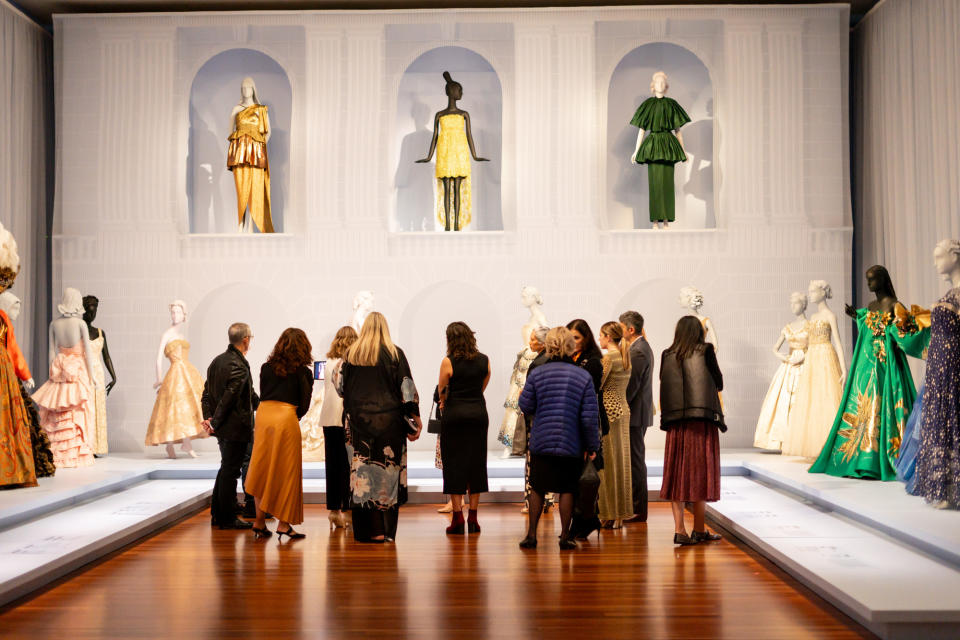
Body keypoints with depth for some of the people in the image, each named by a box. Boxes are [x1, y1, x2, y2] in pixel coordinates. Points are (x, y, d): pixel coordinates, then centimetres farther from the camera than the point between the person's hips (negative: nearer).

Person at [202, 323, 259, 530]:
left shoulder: (218, 361, 9)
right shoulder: (239, 367, -20)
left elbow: (207, 392, 11)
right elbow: (228, 398, -22)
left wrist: (208, 417, 6)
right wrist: (215, 423, -13)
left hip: (223, 427, 9)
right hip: (236, 427, -9)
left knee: (225, 468, 19)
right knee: (230, 471, -1)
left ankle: (217, 514, 26)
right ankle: (227, 518, 7)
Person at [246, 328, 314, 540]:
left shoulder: (266, 367, 10)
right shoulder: (303, 372, 0)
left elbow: (262, 395, 12)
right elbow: (304, 404, 2)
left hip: (263, 414, 4)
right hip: (286, 418, -4)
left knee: (262, 469, 12)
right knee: (286, 471, 4)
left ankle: (260, 521, 16)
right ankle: (283, 523, 7)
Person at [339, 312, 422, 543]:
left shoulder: (351, 354, 3)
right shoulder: (395, 353, -4)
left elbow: (342, 388, 9)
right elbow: (407, 388, -4)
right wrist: (414, 418, 3)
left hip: (359, 419, 2)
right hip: (389, 420, -2)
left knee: (364, 471, 4)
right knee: (389, 472, 4)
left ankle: (372, 530, 3)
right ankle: (387, 531, 5)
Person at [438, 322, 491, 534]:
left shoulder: (448, 362, -8)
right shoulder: (484, 360, 3)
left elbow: (441, 391, 2)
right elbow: (482, 387, 12)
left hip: (454, 415, -3)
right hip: (478, 413, 3)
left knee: (454, 463, 4)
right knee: (476, 464, 8)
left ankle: (457, 517, 3)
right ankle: (473, 517, 10)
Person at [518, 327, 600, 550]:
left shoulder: (536, 373, -3)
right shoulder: (584, 376, -4)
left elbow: (525, 406, 0)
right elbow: (589, 416, -5)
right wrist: (592, 446, 3)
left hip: (541, 441, 1)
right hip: (571, 444, -1)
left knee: (537, 489, 12)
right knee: (567, 490, 10)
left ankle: (531, 535, 15)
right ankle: (565, 536, 13)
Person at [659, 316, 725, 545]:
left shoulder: (667, 355, 5)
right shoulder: (705, 351, -3)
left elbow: (665, 387, 7)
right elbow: (719, 384, 3)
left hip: (676, 422, 3)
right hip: (702, 419, -3)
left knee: (677, 473, 7)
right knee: (700, 472, 4)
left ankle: (679, 530, 4)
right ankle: (699, 530, 8)